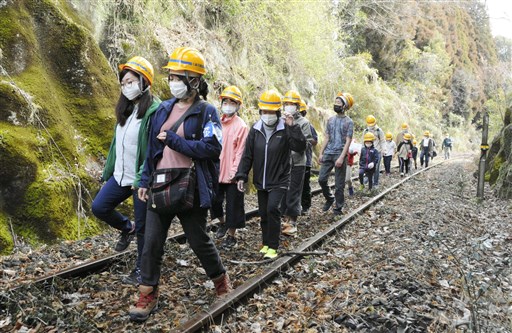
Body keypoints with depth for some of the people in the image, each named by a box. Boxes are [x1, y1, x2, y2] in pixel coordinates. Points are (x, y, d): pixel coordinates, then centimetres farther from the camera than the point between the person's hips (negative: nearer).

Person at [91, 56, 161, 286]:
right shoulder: (126, 109, 11)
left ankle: (141, 269, 23)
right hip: (121, 176, 8)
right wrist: (108, 171, 17)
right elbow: (116, 143, 16)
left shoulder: (154, 110, -17)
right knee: (99, 207, 6)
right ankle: (126, 228, 33)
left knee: (142, 226, 5)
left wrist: (144, 180, -24)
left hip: (142, 180, -8)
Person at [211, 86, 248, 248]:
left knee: (233, 205, 6)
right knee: (214, 201, 15)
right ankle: (222, 223, 41)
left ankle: (231, 236, 21)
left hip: (232, 174, -5)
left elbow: (240, 152, -12)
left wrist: (235, 172, -15)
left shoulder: (241, 126, -9)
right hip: (216, 172, 5)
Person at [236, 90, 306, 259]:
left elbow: (300, 147, -18)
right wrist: (241, 176, -2)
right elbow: (247, 155, 4)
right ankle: (266, 243, 29)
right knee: (263, 213, 12)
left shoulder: (285, 129, -8)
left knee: (272, 209, -18)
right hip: (261, 181, 4)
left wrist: (293, 127, -26)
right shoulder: (255, 129, 2)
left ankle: (273, 246, -4)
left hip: (279, 180, -4)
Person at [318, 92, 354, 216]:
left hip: (340, 155, -5)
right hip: (328, 154, 5)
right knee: (322, 179, 1)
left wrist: (341, 157, -17)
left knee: (339, 184, 1)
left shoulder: (348, 122, -3)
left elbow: (348, 141, -8)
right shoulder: (330, 120, 11)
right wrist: (321, 153, 6)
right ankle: (329, 198, 24)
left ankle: (338, 207, 12)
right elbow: (326, 138, 13)